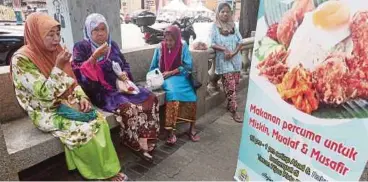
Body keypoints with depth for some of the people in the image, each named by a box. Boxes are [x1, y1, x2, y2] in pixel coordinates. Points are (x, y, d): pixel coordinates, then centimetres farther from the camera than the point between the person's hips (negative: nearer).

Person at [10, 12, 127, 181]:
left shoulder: (57, 51, 4)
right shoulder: (22, 59, -16)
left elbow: (72, 82, 11)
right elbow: (45, 94, -21)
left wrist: (82, 97, -6)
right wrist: (58, 67, -25)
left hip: (68, 104, 6)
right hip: (47, 113, -5)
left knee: (99, 120, -18)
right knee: (84, 130, -25)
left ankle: (109, 168, -8)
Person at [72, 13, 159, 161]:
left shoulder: (112, 45, 12)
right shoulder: (81, 47, -4)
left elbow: (125, 64, 22)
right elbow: (78, 73, -17)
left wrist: (124, 74, -1)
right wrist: (94, 57, -27)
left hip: (120, 87, 7)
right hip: (101, 92, -6)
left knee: (151, 98, -12)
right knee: (128, 108, -33)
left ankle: (146, 141, -9)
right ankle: (139, 145, -11)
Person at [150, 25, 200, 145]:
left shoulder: (183, 47, 2)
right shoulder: (160, 48, 5)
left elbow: (188, 65, -4)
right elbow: (153, 68, 10)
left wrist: (171, 72, -11)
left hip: (180, 77, 1)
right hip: (165, 78, -1)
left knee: (191, 96, -27)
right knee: (173, 92, -34)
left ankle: (192, 129, -11)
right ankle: (171, 132, -31)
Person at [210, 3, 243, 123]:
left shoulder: (233, 26, 10)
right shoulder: (215, 27, -3)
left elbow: (239, 41, 7)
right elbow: (212, 44, -9)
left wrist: (234, 52, -11)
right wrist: (224, 49, -21)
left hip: (235, 60, 5)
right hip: (224, 61, -5)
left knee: (234, 85, 12)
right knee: (230, 87, -8)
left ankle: (230, 105, 30)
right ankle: (234, 111, -2)